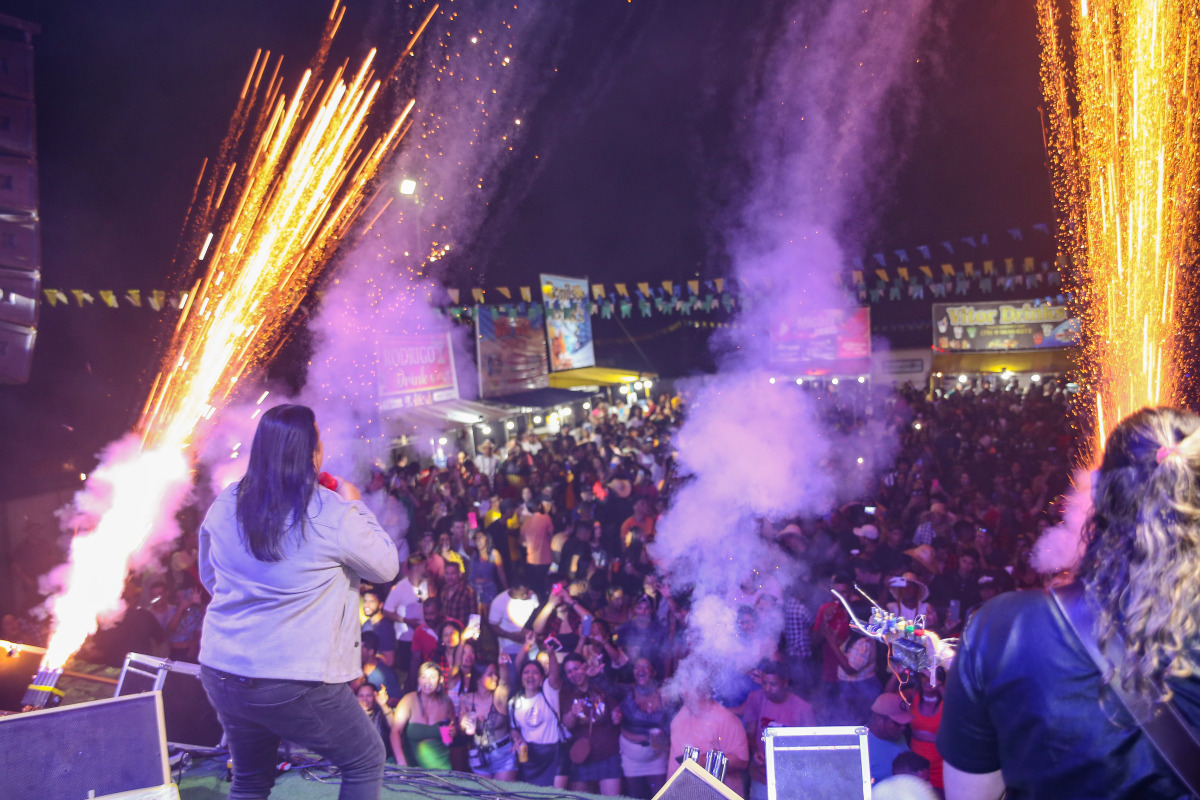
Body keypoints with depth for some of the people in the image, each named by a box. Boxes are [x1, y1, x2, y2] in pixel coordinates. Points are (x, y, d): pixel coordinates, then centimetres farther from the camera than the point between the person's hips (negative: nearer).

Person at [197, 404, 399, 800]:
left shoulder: (225, 504, 0)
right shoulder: (333, 515, -16)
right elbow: (386, 567, -1)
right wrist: (356, 507, 8)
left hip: (221, 673, 6)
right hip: (295, 684, -6)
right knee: (366, 760, 16)